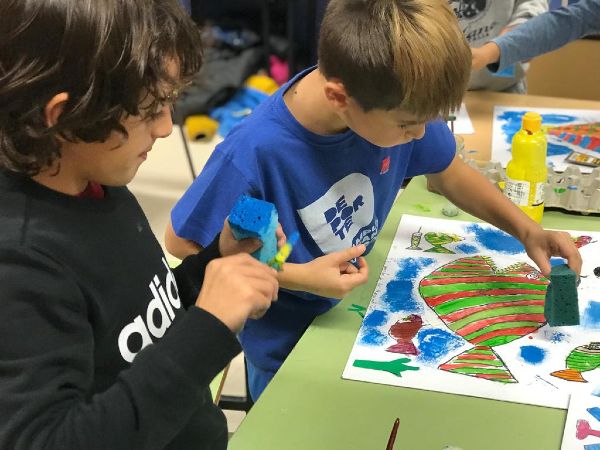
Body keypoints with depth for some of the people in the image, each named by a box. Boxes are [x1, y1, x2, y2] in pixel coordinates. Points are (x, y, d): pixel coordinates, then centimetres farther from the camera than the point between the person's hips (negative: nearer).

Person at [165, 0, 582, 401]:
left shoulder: (395, 104, -22)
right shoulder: (254, 153, -38)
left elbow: (448, 173, -2)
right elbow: (182, 244, -23)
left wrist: (526, 229, -14)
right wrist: (297, 277, -29)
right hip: (286, 347, -5)